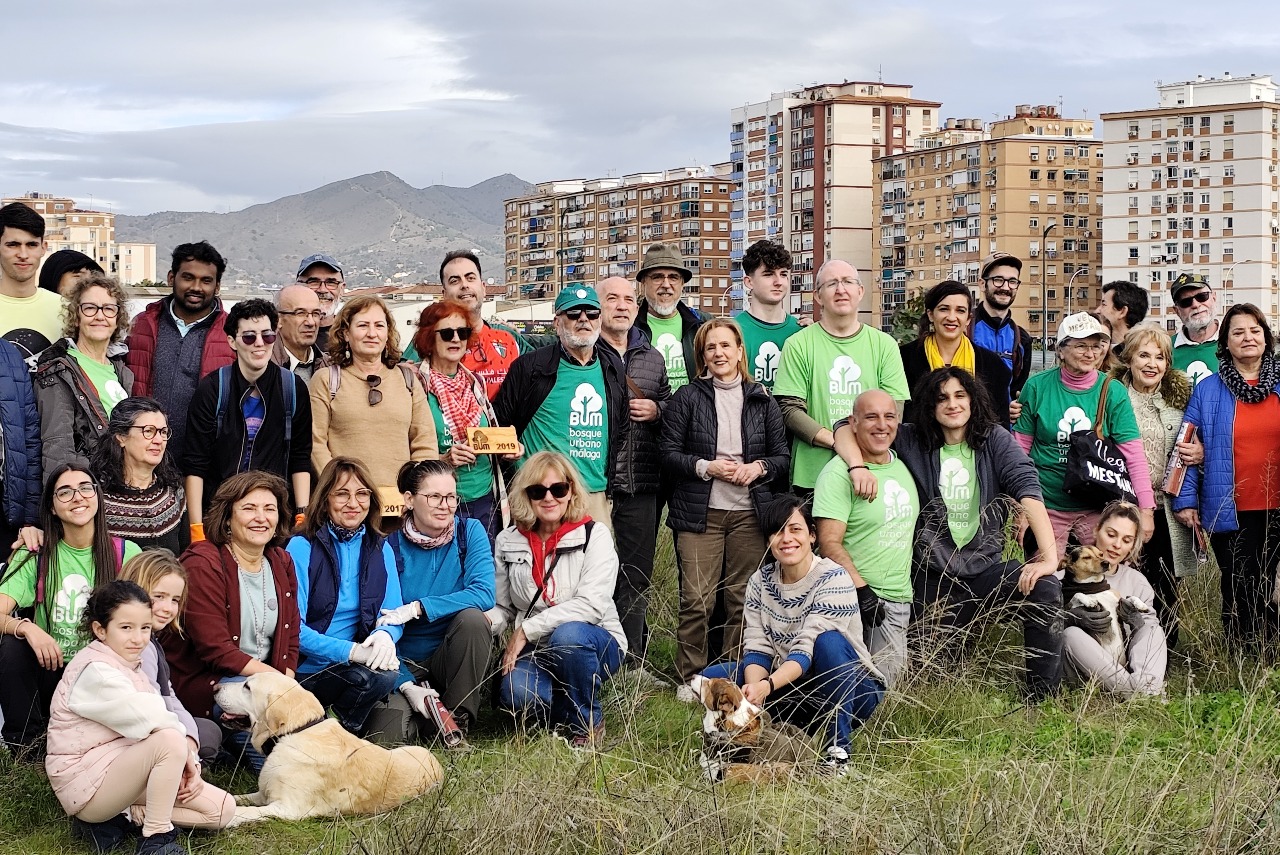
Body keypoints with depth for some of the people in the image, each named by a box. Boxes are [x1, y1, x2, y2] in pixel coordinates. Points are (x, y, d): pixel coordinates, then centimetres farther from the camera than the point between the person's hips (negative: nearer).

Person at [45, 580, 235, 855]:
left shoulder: (130, 668, 12)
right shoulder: (95, 672, -18)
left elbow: (156, 717, 5)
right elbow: (149, 721, -25)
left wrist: (189, 762, -9)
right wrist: (186, 754, -11)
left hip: (124, 768, 9)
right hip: (86, 785, -9)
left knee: (223, 809, -1)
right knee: (170, 740, -34)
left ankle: (115, 818, 2)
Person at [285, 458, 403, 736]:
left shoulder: (381, 549, 8)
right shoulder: (302, 548, -6)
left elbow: (393, 615, 8)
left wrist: (385, 635, -17)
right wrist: (351, 651, -24)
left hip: (351, 667, 4)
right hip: (306, 670, -4)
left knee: (389, 670, -27)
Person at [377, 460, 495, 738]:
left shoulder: (470, 531, -4)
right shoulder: (390, 545, -7)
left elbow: (484, 594, -19)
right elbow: (380, 622, -11)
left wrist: (416, 609, -26)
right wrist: (407, 684, -25)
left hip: (452, 657, 2)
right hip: (405, 663, -2)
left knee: (471, 617, -31)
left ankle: (458, 720, -18)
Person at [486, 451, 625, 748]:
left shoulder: (594, 536, -6)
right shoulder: (509, 540, 5)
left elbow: (591, 604, -19)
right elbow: (502, 607, 12)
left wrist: (527, 629, -21)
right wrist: (486, 621, -14)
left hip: (593, 644, -2)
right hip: (535, 653, 2)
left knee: (568, 635, -38)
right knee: (516, 694, -32)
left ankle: (588, 722, -12)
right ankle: (564, 712, 4)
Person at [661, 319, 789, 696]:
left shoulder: (762, 401, 11)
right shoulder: (687, 398, 4)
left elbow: (783, 455, 12)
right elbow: (669, 453, 0)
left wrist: (759, 467, -8)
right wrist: (706, 467, -13)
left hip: (749, 512, 2)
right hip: (700, 513, -2)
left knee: (742, 597, 3)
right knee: (696, 599, -6)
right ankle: (689, 678, 6)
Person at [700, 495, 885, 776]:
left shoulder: (833, 579, -17)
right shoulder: (760, 581, -1)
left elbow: (807, 650, -27)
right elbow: (757, 649, -8)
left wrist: (767, 686, -42)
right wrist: (753, 688, -29)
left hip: (851, 692, -4)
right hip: (791, 689, 5)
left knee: (829, 642, -36)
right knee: (711, 678, -11)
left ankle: (838, 749, -23)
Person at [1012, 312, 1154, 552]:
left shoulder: (1113, 392, -2)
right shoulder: (1037, 387, -2)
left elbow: (1134, 454, -5)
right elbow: (1020, 449, 2)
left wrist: (1146, 510, -10)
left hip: (1097, 508, 0)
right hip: (1047, 505, 0)